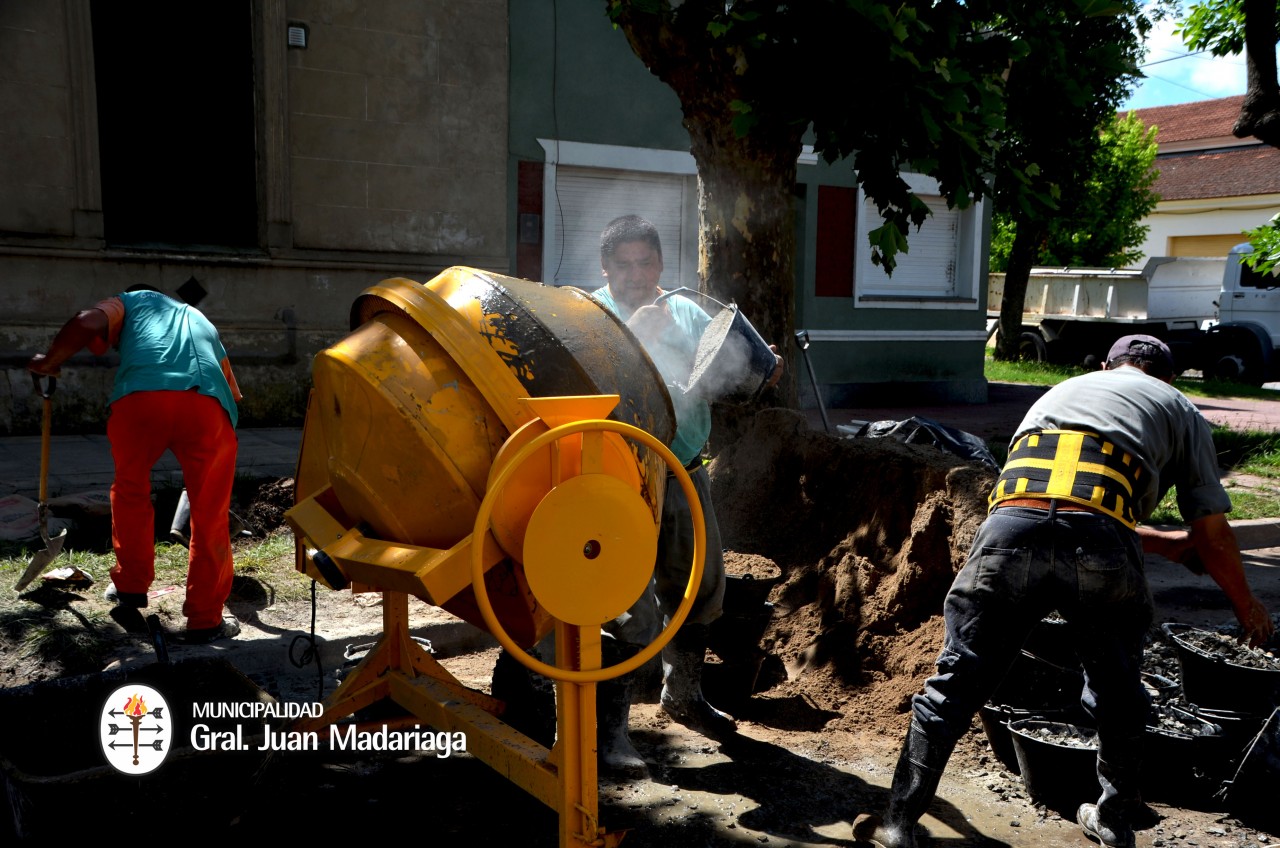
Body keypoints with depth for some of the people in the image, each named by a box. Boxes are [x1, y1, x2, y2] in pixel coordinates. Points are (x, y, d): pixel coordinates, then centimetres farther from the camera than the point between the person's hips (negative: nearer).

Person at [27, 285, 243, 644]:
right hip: (208, 404, 2)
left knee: (130, 490, 26)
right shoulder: (200, 319, 42)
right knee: (210, 515, 11)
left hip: (140, 398, -1)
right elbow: (232, 390, 40)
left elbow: (86, 323, 8)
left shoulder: (129, 302, 31)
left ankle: (131, 586, 37)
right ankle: (205, 618, 14)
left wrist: (50, 360, 23)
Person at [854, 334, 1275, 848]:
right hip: (1100, 541, -1)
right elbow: (1213, 534, 25)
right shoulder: (1179, 409, 28)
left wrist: (1168, 542, 57)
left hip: (1009, 529, 2)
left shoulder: (1060, 391, 38)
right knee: (1115, 685, 23)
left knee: (956, 680, 10)